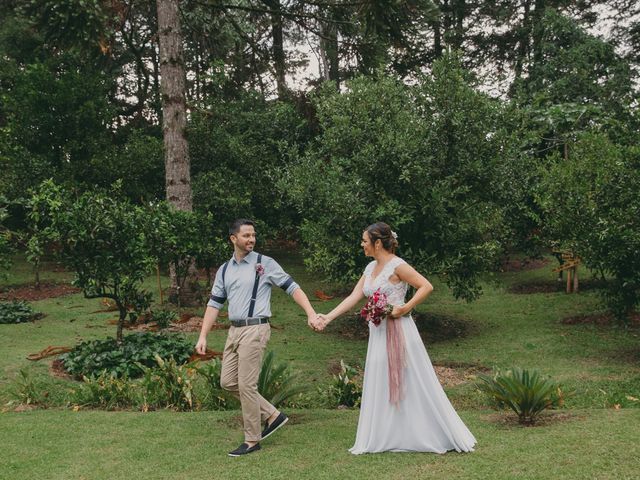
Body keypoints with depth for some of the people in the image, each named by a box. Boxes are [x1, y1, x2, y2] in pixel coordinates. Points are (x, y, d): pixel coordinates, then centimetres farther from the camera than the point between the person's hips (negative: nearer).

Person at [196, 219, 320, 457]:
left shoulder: (265, 263, -4)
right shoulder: (224, 270, 12)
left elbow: (292, 287, -4)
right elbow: (214, 304, 13)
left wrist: (311, 314, -14)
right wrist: (203, 336, 7)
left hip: (255, 330, -7)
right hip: (234, 330, 7)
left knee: (246, 385, -5)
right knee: (228, 381, 8)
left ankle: (252, 441, 8)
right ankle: (272, 415, 20)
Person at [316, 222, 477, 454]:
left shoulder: (397, 265, -12)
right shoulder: (371, 268, 11)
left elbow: (427, 286, -15)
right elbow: (353, 297, 10)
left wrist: (404, 309, -19)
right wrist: (328, 317, 5)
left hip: (398, 332, -8)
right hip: (378, 333, 8)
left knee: (411, 384, -3)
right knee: (380, 386, 10)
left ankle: (445, 437, 10)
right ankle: (380, 439, 19)